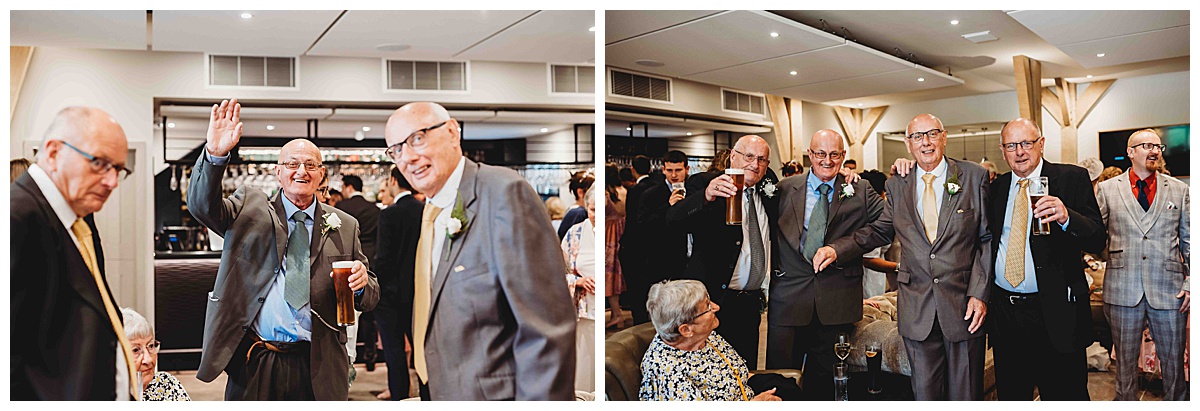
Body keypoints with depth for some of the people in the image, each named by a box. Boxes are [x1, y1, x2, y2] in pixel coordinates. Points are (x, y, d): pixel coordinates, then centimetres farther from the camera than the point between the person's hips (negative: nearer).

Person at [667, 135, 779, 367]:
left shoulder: (768, 185, 9)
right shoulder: (708, 187, -9)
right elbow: (673, 220, -26)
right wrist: (706, 196, -44)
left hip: (751, 304, 6)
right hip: (714, 300, -6)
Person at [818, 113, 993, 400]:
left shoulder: (974, 176, -1)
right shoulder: (897, 185, 6)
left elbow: (987, 238, -1)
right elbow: (879, 231, 13)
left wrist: (979, 293, -8)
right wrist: (836, 248, -3)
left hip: (963, 304, -2)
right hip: (917, 309, 2)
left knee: (965, 394, 9)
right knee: (924, 392, 12)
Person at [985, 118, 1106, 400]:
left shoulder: (1072, 178, -1)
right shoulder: (996, 187, 11)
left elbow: (1098, 240, -9)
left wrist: (1066, 218, -27)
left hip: (1055, 312, -4)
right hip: (1004, 311, 4)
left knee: (1065, 396, 5)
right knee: (1011, 396, 14)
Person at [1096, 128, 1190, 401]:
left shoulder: (1179, 190, 8)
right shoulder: (1108, 189, 4)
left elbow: (1189, 242, 7)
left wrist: (1190, 283, 0)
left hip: (1169, 291, 1)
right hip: (1123, 290, -1)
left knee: (1173, 362, 10)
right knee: (1125, 361, 10)